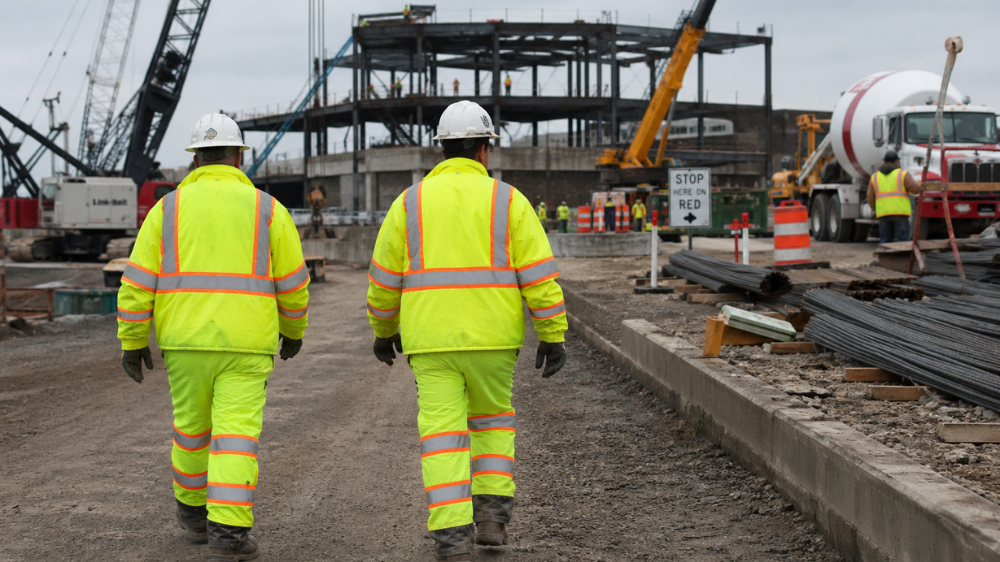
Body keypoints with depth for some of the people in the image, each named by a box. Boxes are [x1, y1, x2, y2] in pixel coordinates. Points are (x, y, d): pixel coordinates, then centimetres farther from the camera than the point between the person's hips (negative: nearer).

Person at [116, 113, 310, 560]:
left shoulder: (168, 209, 3)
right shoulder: (266, 209, 1)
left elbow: (139, 281, -1)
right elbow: (293, 282, 4)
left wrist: (133, 342, 6)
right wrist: (294, 331, 20)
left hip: (185, 340, 2)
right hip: (246, 345, -2)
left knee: (192, 425, 20)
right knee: (236, 436, -3)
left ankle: (193, 508, 36)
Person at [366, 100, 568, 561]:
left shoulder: (410, 202, 5)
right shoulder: (507, 200, 1)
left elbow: (384, 277, 9)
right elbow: (539, 272, -4)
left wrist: (383, 330, 23)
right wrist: (552, 334, -1)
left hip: (430, 339, 0)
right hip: (491, 336, 0)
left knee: (443, 435, 0)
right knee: (492, 418, 22)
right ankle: (492, 513, 15)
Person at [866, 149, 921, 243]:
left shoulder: (875, 177, 12)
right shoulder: (902, 174, 1)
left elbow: (870, 198, 12)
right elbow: (915, 189, -7)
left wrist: (875, 209, 30)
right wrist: (919, 184, 16)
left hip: (883, 213, 3)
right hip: (900, 212, -3)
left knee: (885, 242, 6)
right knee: (902, 242, -2)